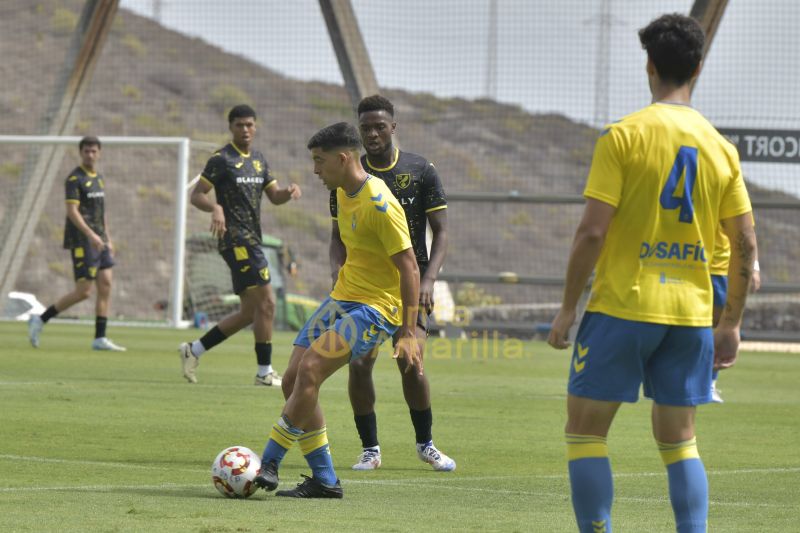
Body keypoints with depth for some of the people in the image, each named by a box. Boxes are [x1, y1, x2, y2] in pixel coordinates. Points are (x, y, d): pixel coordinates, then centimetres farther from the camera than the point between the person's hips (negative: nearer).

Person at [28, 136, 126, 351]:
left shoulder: (99, 178, 16)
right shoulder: (75, 178, -10)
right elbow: (72, 211, -18)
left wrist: (108, 240, 20)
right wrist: (91, 234, -27)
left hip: (98, 240, 8)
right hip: (81, 242, -8)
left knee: (106, 285, 0)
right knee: (83, 291, -9)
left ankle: (100, 338, 2)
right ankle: (40, 320, 3)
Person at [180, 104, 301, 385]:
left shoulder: (259, 159, 16)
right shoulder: (222, 159, -6)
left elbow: (274, 196, 17)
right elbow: (196, 195, -8)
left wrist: (289, 191, -5)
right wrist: (215, 208, -27)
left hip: (252, 240, 9)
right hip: (236, 239, -9)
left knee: (249, 312, 10)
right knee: (266, 302, -13)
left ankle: (194, 350, 19)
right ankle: (264, 372, -7)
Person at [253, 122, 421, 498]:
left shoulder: (380, 206, -20)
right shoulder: (343, 195, 9)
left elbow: (409, 268, -19)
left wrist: (409, 333, -22)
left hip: (375, 308, -10)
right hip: (342, 297, 10)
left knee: (309, 371, -23)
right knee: (293, 379, 1)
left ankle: (269, 464, -18)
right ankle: (323, 480, 6)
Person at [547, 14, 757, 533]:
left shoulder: (623, 135, -7)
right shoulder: (721, 147, 6)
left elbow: (592, 232, -12)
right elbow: (746, 245, 6)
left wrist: (568, 308, -3)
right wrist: (731, 324, 15)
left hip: (623, 305, -4)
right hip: (692, 312, 4)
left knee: (585, 431, 5)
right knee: (679, 440, 14)